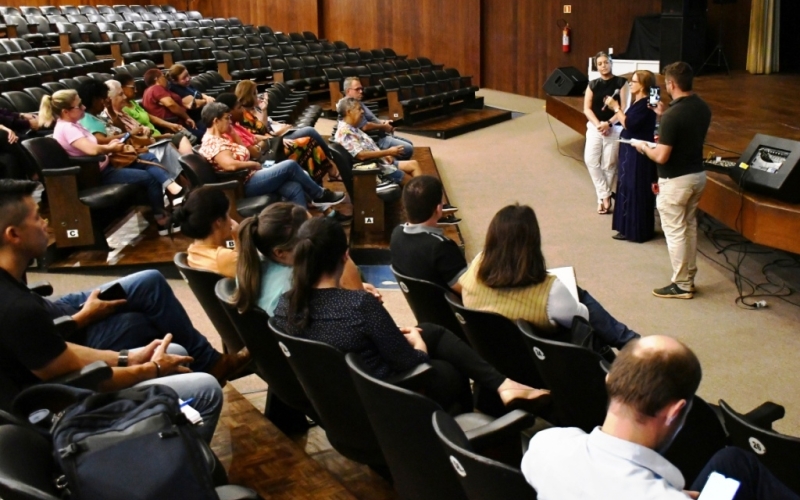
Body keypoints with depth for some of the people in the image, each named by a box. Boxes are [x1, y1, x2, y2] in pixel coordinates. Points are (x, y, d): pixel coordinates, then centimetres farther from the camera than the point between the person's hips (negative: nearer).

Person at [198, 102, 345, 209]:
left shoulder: (221, 137, 16)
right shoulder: (213, 142, -17)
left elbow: (242, 152, 19)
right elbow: (231, 165, -32)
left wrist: (233, 133, 11)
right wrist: (254, 164, -16)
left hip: (249, 178, 10)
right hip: (244, 184, -10)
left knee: (294, 188, -7)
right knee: (290, 165, -12)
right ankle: (321, 196, 5)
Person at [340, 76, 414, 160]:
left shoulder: (357, 103, 14)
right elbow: (365, 127, -26)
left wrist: (384, 122, 5)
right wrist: (383, 127, -13)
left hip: (379, 134, 12)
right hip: (374, 139, -12)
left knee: (409, 144, 20)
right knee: (407, 149, -17)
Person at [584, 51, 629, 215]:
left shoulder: (621, 82, -1)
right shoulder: (593, 84, 7)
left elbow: (624, 108, -6)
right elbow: (587, 108, 2)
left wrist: (608, 123, -17)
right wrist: (598, 124, -14)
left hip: (614, 128, -3)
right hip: (594, 127, 3)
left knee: (609, 165, -1)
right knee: (591, 160, -10)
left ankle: (602, 198, 12)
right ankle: (605, 195, 3)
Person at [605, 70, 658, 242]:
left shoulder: (644, 104, -19)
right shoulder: (639, 102, 11)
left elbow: (628, 124, -25)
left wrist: (616, 107, -19)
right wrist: (616, 108, 9)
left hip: (638, 154, -11)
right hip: (632, 151, 11)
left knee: (634, 191, -3)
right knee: (629, 189, 16)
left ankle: (634, 231, 5)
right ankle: (631, 227, 26)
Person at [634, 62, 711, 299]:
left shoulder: (672, 115, -24)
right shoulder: (703, 108, 2)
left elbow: (661, 157, -24)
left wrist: (643, 147, -5)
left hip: (676, 180, -8)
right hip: (698, 174, 8)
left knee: (675, 231, 2)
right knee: (689, 226, 19)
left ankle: (681, 285, 10)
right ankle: (689, 278, 27)